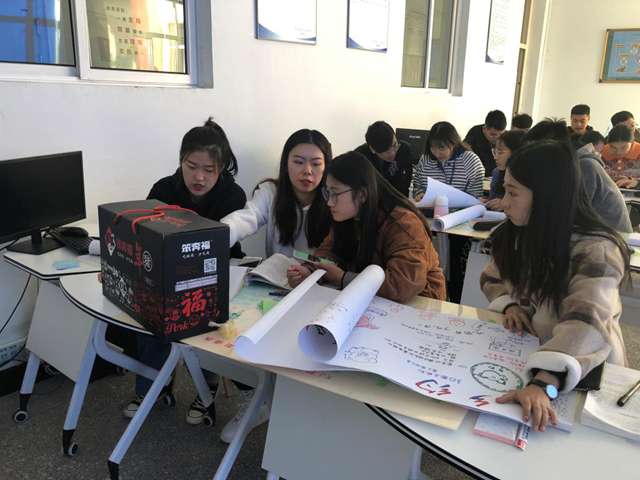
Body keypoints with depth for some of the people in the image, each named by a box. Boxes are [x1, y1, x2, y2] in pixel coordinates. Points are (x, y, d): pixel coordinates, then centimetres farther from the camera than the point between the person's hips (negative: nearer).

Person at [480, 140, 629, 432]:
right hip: (521, 353, 5)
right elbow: (492, 279, 9)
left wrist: (542, 384, -52)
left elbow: (587, 324, -37)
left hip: (584, 371, -5)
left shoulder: (595, 251, -24)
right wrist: (510, 304, -13)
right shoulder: (518, 233, -4)